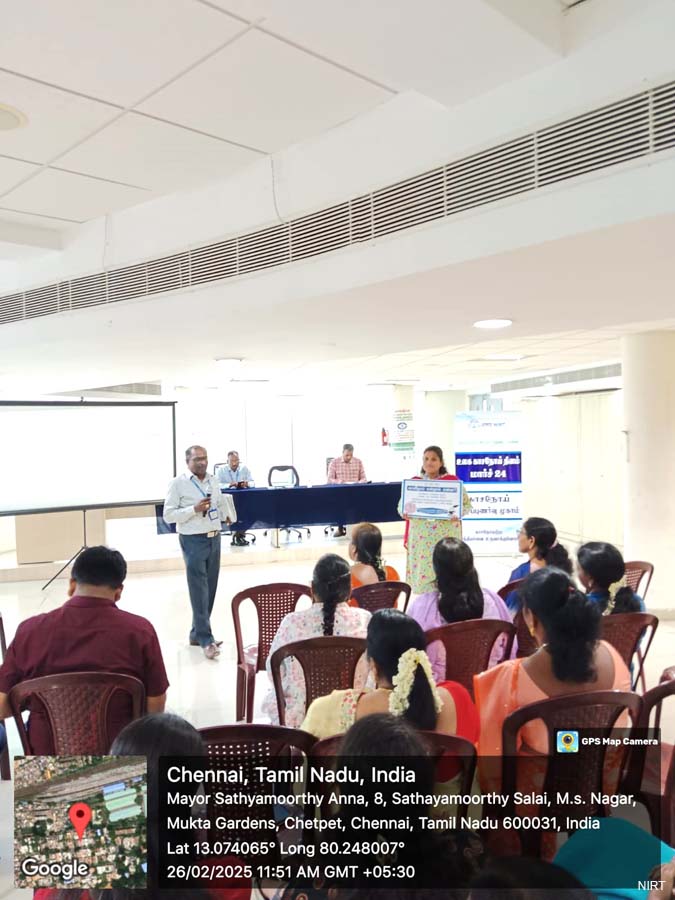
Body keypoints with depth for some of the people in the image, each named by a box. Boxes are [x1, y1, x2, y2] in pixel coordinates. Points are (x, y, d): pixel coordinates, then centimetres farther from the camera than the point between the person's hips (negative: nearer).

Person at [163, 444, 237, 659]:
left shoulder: (214, 481, 9)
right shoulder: (178, 484, -8)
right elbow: (168, 515, -12)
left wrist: (226, 515, 9)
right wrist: (194, 509, -20)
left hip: (214, 538, 6)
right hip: (193, 541, -6)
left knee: (210, 589, 10)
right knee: (199, 591, -6)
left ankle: (197, 633, 23)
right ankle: (206, 639, -4)